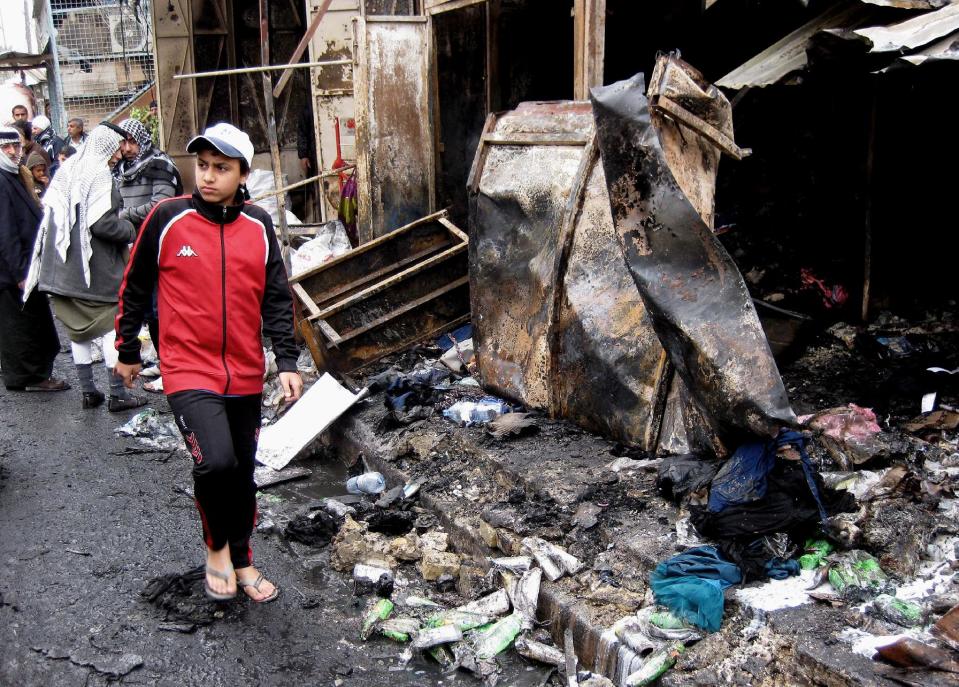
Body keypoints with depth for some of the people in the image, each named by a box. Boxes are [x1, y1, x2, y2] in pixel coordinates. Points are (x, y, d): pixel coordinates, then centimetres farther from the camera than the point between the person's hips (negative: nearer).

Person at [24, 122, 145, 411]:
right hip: (95, 266, -7)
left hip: (63, 263, 7)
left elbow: (48, 208, 12)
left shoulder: (67, 169, 9)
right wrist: (131, 231, -6)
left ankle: (88, 391, 17)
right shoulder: (99, 174, -13)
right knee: (111, 325, 1)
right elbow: (101, 223, -20)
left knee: (78, 328, 12)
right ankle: (117, 393, 1)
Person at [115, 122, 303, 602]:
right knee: (216, 462, -22)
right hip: (189, 372, -3)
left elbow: (277, 298, 7)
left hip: (245, 375, 4)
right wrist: (127, 351, 10)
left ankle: (241, 560, 35)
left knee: (242, 473, 14)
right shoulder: (167, 219, -7)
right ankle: (216, 545, 7)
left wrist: (287, 362, 0)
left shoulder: (259, 226, 2)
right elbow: (134, 288, 4)